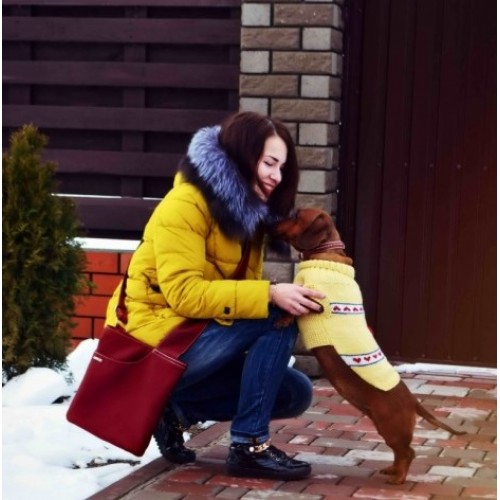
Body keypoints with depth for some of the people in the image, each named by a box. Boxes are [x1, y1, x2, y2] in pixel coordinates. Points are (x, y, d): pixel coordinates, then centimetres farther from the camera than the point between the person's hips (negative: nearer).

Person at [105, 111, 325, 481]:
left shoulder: (246, 211, 10)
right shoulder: (186, 204, -17)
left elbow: (239, 289, 4)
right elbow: (185, 294, -26)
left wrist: (278, 296, -17)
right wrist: (269, 295, -32)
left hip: (200, 341, 9)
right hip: (157, 341, -9)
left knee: (295, 393, 1)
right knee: (278, 319, -23)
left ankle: (177, 411, 4)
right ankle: (249, 445, -18)